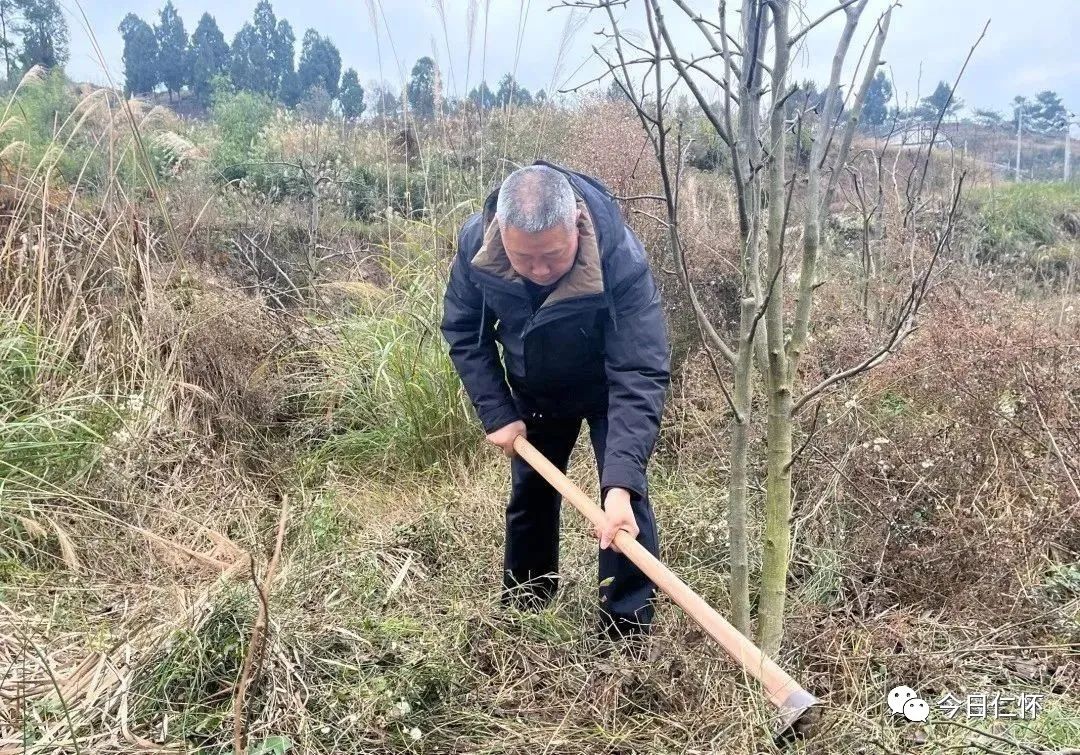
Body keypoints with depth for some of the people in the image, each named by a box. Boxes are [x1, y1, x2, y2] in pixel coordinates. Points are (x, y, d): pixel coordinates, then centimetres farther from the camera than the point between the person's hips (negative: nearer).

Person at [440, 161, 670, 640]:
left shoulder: (622, 260, -41)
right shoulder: (475, 243, -30)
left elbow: (639, 377, -42)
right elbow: (463, 332, -12)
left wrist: (621, 484, -50)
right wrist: (497, 414, -17)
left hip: (607, 386, -3)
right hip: (534, 389, 3)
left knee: (625, 494, -13)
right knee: (529, 490, 15)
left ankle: (627, 630, 3)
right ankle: (521, 607, 36)